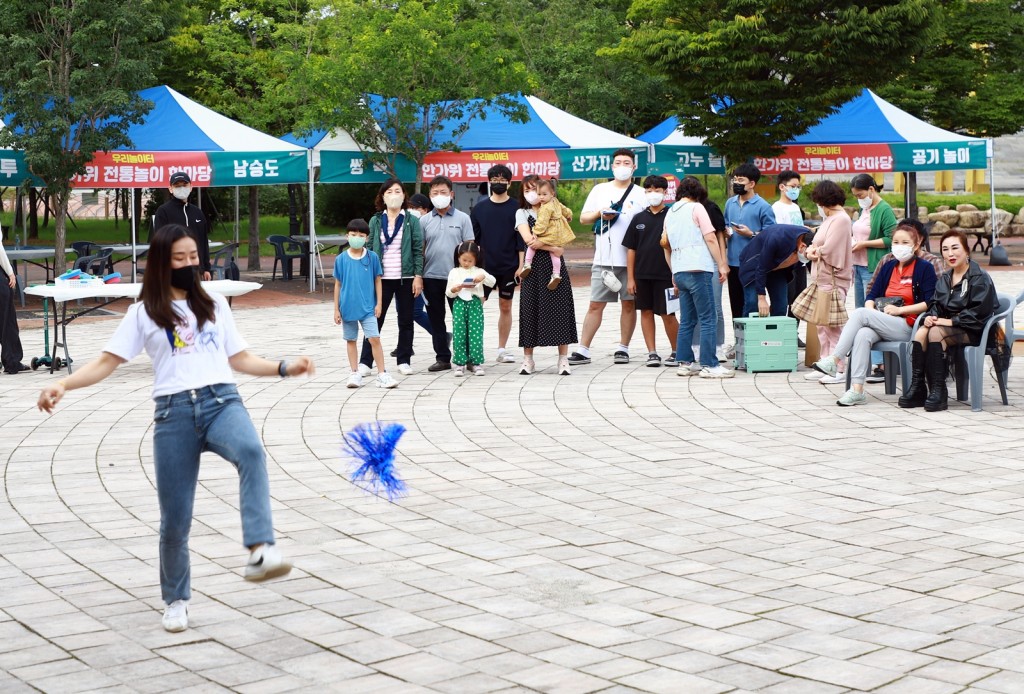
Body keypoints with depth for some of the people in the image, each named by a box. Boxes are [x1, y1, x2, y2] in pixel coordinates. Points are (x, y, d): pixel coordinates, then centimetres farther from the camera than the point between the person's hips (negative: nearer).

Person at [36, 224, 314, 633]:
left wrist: (284, 368, 7)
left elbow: (240, 359, 20)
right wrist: (62, 385, -9)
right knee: (175, 517, 2)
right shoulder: (144, 313, 12)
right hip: (174, 413, 0)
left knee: (251, 452, -36)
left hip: (222, 401, 1)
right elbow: (107, 362, 6)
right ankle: (176, 600, 24)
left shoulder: (215, 305, 19)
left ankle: (260, 552, -44)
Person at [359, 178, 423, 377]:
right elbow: (370, 249, 6)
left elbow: (418, 250, 0)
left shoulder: (411, 221, 2)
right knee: (375, 319, -1)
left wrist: (418, 276, -7)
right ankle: (365, 362, 2)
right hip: (381, 278, 1)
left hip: (405, 278, 0)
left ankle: (404, 361, 14)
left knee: (405, 321, 6)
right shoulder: (375, 221, 6)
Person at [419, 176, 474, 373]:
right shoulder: (424, 221, 6)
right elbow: (419, 250, 7)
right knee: (436, 319, 7)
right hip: (431, 277, 2)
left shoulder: (462, 218, 1)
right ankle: (442, 358, 15)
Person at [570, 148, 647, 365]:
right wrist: (599, 213, -6)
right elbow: (583, 218, 14)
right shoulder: (599, 190, 11)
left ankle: (623, 348, 13)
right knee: (595, 305, 1)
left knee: (629, 304, 4)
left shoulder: (640, 194, 6)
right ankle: (583, 350, 2)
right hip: (603, 258, 1)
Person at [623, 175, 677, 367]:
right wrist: (630, 278, 3)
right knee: (646, 312, 7)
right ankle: (652, 353, 13)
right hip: (642, 275, 4)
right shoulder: (639, 218, 7)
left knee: (667, 314, -2)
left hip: (665, 274, -4)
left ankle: (676, 351, 13)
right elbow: (631, 249, 8)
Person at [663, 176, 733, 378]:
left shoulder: (670, 213, 17)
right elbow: (710, 238, -9)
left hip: (679, 272, 7)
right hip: (698, 270, -7)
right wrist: (721, 265, -6)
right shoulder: (696, 208, -3)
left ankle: (684, 362, 12)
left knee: (687, 320, 12)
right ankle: (709, 365, -7)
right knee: (708, 319, -5)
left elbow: (667, 247, 24)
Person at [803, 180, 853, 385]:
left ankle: (839, 370, -5)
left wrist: (814, 251, 0)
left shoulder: (841, 219, -13)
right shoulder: (829, 218, 19)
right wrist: (812, 249, -2)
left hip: (833, 280, -10)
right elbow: (818, 245, 20)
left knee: (832, 325, -8)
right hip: (822, 280, 10)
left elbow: (828, 250, -19)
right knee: (822, 325, 13)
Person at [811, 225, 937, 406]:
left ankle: (834, 360, -23)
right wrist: (871, 309, -6)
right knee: (863, 335, -30)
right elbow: (872, 295, 16)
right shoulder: (888, 267, 20)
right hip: (883, 323, 5)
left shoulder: (924, 268, 2)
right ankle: (857, 390, -38)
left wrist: (899, 310, -13)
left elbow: (929, 303, -7)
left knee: (860, 313, -24)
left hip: (907, 326, -5)